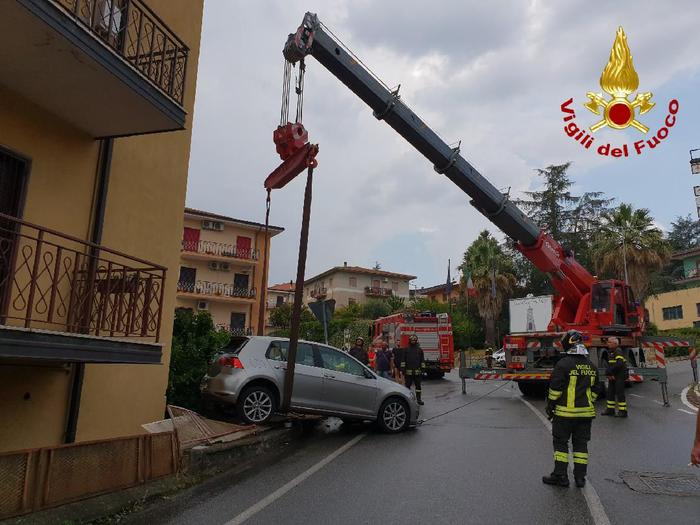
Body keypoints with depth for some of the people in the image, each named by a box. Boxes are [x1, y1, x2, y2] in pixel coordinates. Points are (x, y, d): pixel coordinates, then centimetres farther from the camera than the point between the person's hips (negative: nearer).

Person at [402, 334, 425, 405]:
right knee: (407, 385, 4)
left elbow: (422, 360, 8)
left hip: (417, 371, 1)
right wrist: (403, 369, -3)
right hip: (408, 371, -1)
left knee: (418, 385, 3)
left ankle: (419, 399, 9)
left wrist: (422, 369, 2)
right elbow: (403, 360, 3)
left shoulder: (419, 350, 7)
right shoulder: (406, 349, 5)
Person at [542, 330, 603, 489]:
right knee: (581, 444, 12)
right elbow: (596, 389, 14)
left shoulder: (563, 364, -15)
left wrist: (550, 406, -3)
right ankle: (580, 477, 16)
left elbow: (555, 388, -14)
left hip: (565, 412, -6)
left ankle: (560, 476, 6)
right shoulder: (591, 366, 7)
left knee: (560, 442, 4)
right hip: (586, 413, 6)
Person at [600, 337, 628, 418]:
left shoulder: (618, 351, -14)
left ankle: (623, 411, 0)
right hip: (612, 377, 10)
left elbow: (620, 364, -26)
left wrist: (610, 371, -17)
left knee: (620, 393, -6)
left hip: (619, 376, -10)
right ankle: (610, 409, 21)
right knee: (610, 392, 13)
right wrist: (608, 373, -3)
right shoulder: (611, 352, 15)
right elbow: (609, 365, 14)